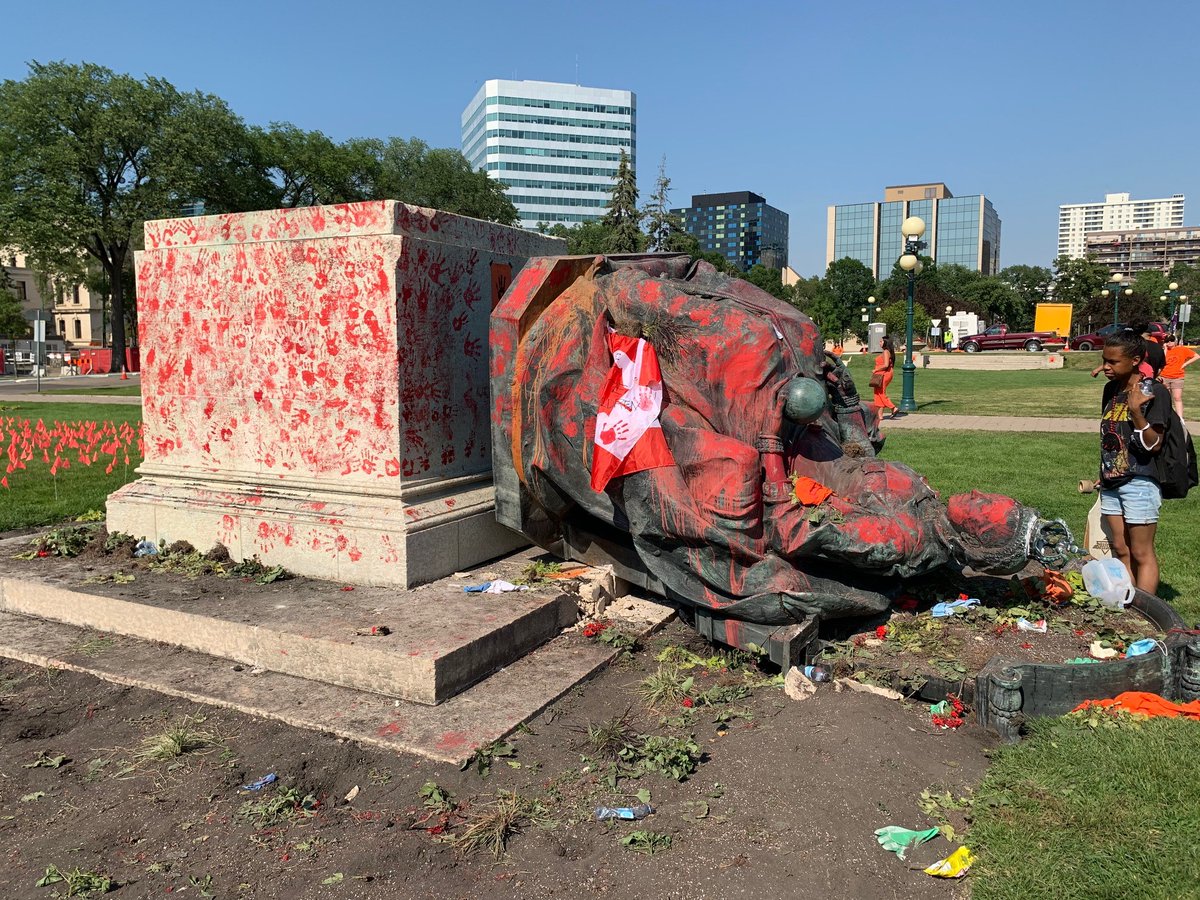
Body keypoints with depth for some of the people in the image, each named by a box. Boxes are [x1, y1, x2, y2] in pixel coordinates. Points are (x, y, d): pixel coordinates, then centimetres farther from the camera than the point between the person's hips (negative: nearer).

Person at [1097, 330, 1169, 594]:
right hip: (1111, 482, 7)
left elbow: (1154, 445, -15)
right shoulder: (1111, 388, 9)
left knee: (1141, 554, -1)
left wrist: (1136, 410, -26)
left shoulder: (1154, 392, -12)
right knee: (1121, 550, 12)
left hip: (1139, 483, -7)